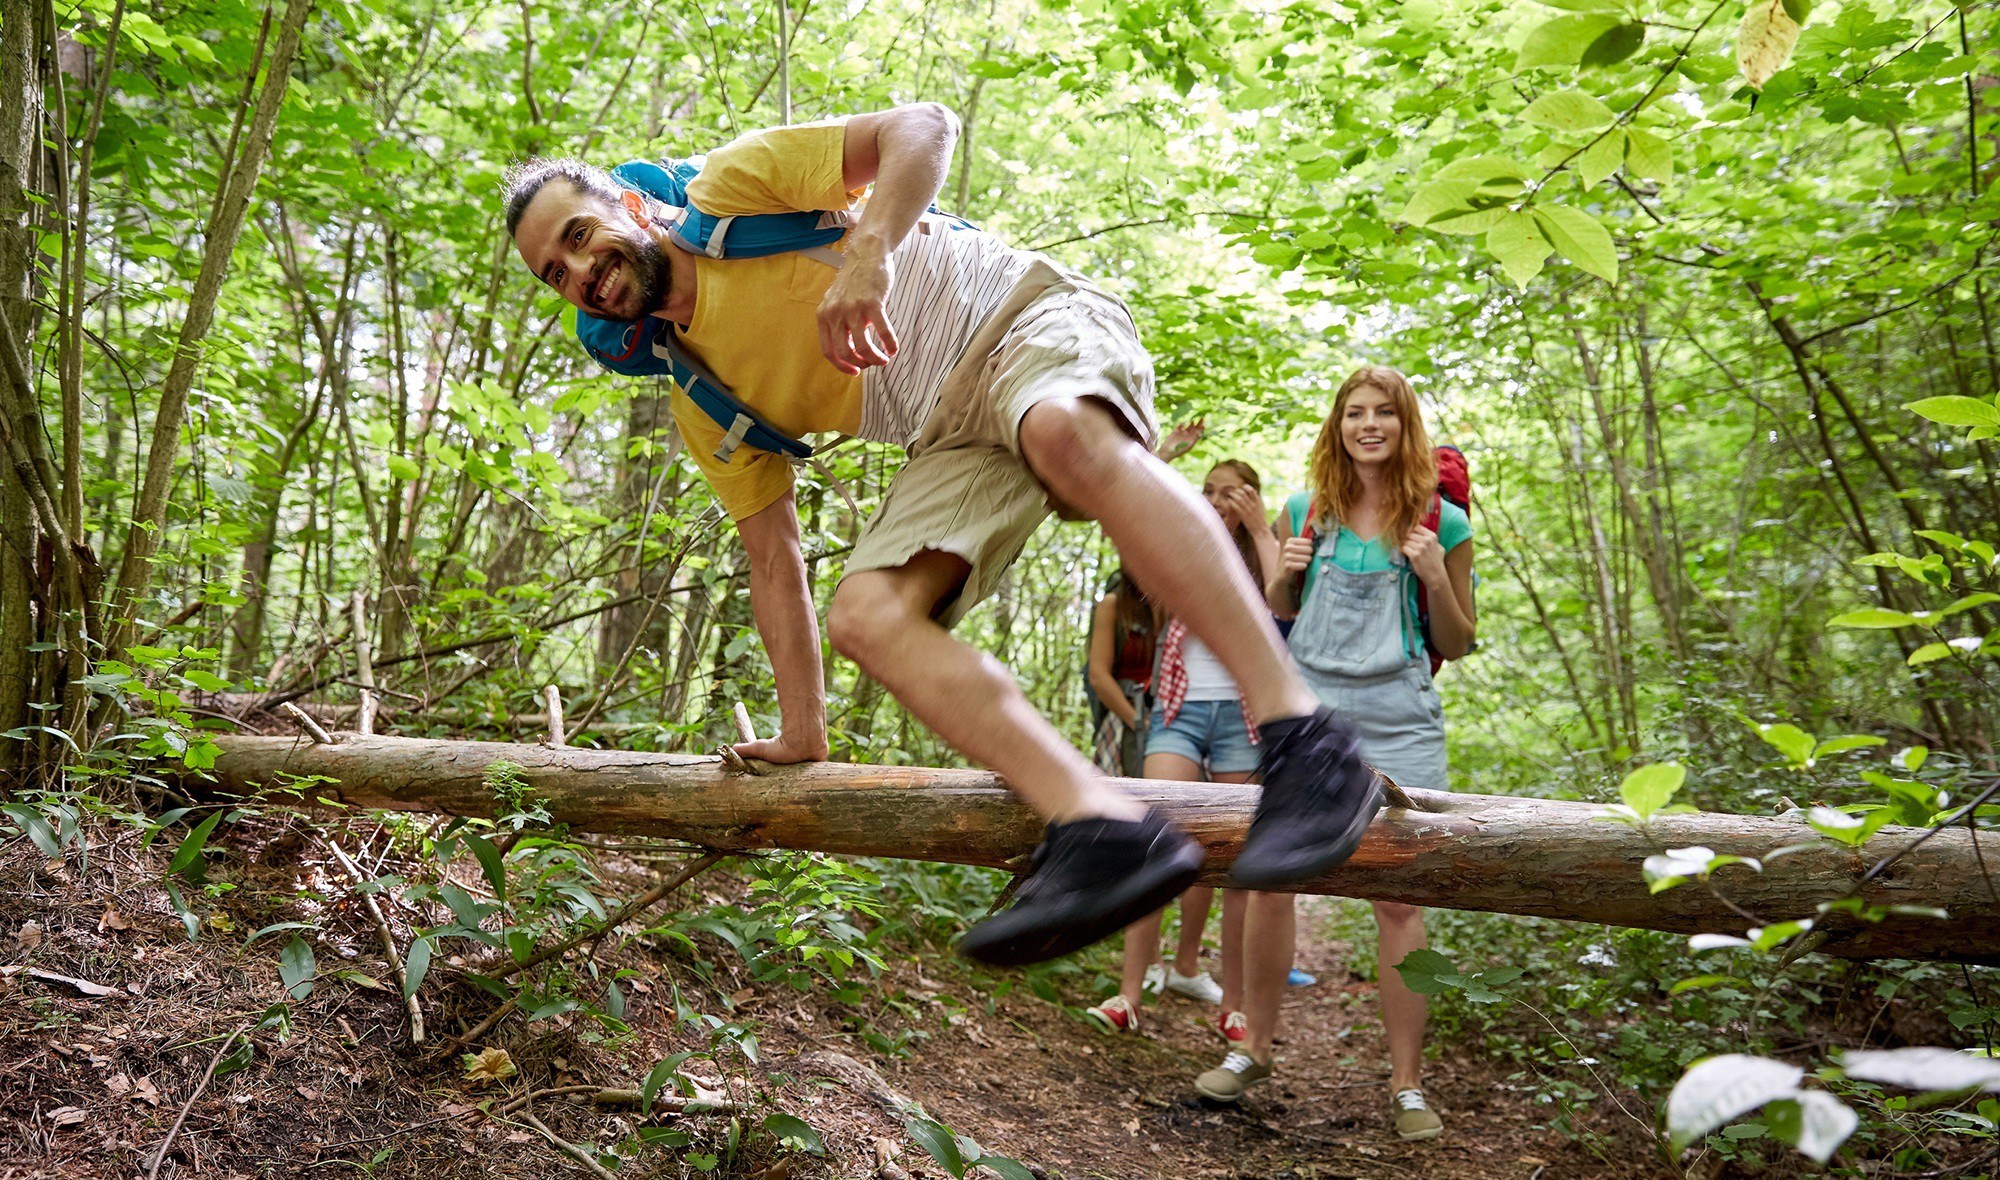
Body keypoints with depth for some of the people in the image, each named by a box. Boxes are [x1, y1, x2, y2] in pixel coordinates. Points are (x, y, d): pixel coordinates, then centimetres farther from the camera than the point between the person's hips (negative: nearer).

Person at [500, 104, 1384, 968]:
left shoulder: (736, 184, -1)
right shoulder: (700, 405, 12)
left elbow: (923, 125, -10)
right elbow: (773, 560, 13)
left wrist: (865, 250, -28)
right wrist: (800, 736, 8)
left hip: (1025, 317, -5)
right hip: (950, 437, 6)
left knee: (1067, 436, -40)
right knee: (864, 613, -20)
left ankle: (1301, 733, -43)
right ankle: (1103, 828, -34)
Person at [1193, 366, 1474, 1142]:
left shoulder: (1442, 523, 3)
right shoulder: (1303, 512, 8)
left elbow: (1457, 646, 7)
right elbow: (1270, 623, 17)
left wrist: (1436, 575, -10)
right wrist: (1282, 574, -4)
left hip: (1399, 721, -2)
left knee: (1398, 899, -2)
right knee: (1269, 880, 2)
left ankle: (1406, 1084, 11)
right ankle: (1256, 1048, 20)